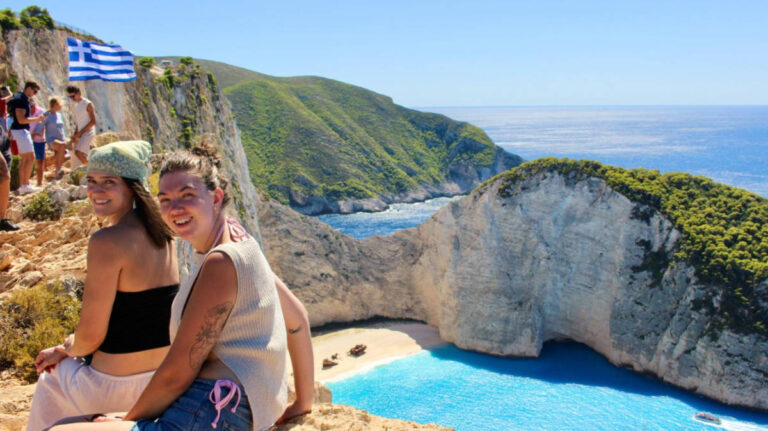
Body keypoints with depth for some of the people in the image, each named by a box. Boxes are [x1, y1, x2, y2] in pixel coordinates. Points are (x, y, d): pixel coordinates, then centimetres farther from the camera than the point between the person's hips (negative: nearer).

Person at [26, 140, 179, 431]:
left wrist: (68, 348, 4)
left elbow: (91, 335, -19)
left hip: (116, 387, -6)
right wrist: (69, 348, 13)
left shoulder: (107, 241, -23)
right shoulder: (163, 234, 0)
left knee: (51, 380, 27)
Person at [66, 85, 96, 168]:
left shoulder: (88, 104, -8)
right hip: (80, 134, 8)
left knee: (78, 152, -25)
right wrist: (75, 135, 10)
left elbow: (93, 121, -13)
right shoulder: (75, 105, 17)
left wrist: (80, 132, -14)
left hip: (88, 132, -8)